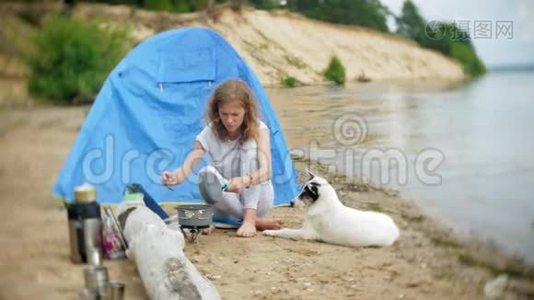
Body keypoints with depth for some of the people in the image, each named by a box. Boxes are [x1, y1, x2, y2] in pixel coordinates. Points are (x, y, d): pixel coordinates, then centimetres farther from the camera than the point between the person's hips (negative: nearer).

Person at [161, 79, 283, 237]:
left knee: (250, 146, -25)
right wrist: (174, 176, -45)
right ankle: (257, 221, -22)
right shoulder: (210, 134, -11)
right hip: (227, 202, 2)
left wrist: (245, 181, -50)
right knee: (207, 174, -29)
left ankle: (250, 219, -30)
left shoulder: (258, 130, -15)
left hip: (257, 199, -2)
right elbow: (187, 167, -22)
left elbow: (265, 171, -29)